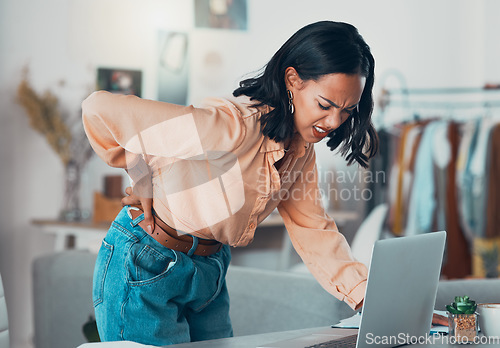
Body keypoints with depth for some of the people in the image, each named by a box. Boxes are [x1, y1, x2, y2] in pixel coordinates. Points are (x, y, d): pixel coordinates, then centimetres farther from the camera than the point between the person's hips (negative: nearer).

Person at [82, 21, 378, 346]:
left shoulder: (301, 148, -4)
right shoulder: (230, 128, -32)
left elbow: (313, 231, 2)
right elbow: (100, 109, -33)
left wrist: (369, 295, -11)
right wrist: (143, 181, -18)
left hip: (210, 269, 8)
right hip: (145, 271, -7)